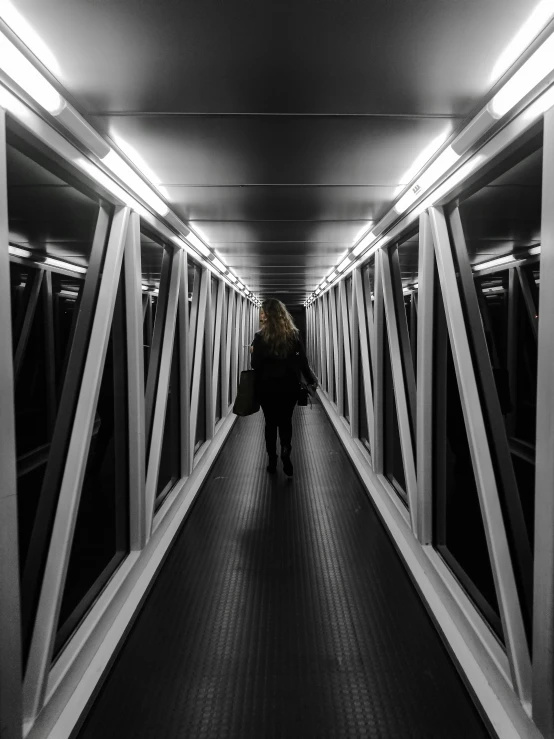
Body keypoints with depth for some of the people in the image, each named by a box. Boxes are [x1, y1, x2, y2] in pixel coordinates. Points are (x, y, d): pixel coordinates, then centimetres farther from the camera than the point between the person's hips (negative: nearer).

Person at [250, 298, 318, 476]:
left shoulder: (260, 336, -12)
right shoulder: (294, 334, -4)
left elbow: (255, 365, -9)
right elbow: (303, 361, -1)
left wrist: (253, 352, 10)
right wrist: (311, 381, 10)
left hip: (267, 386, -1)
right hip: (289, 386, 2)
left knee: (271, 422, 13)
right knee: (286, 420, 17)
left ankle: (272, 461, 17)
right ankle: (285, 450, -5)